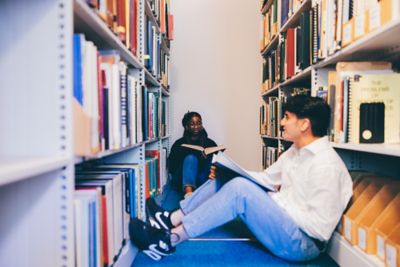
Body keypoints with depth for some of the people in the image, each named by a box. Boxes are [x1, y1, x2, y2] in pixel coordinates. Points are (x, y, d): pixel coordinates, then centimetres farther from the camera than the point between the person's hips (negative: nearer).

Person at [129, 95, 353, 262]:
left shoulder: (326, 164, -20)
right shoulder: (296, 151, 8)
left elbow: (320, 227, -24)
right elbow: (265, 179, 12)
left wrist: (280, 199, -16)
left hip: (301, 242, -9)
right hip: (283, 223, 9)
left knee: (240, 188, -28)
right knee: (226, 178, 2)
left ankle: (168, 240, -20)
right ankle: (170, 220, -3)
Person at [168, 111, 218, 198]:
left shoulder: (210, 143, 10)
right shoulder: (179, 144, 5)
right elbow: (172, 168, -3)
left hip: (203, 180, 1)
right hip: (183, 182, -1)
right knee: (190, 158, -28)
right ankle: (188, 192, -54)